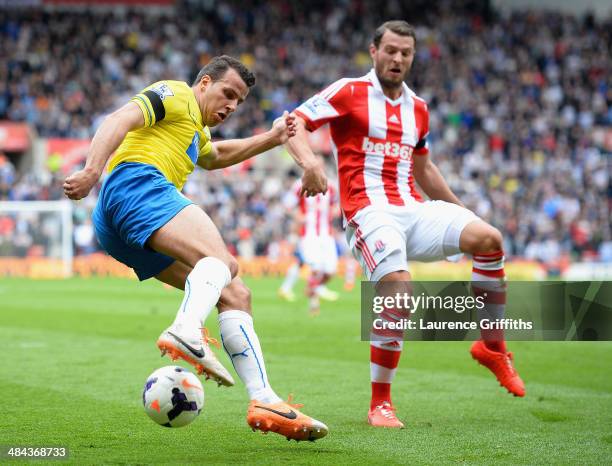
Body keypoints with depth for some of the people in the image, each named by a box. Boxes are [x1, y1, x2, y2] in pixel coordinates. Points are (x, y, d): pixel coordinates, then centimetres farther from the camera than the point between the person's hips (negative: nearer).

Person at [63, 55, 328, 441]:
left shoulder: (195, 130, 40)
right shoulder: (176, 95, 9)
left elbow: (215, 155, 63)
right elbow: (120, 121, -8)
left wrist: (270, 139, 55)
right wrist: (93, 170, -25)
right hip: (136, 183, -10)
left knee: (234, 295, 2)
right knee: (221, 259, -32)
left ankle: (264, 400, -7)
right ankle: (186, 332, -62)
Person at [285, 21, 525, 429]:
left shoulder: (418, 108, 19)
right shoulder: (350, 92, 2)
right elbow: (294, 123, -5)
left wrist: (462, 210, 30)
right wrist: (309, 161, -25)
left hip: (414, 210, 5)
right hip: (369, 212, -5)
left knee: (488, 238, -19)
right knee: (399, 289, -28)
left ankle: (493, 348, -3)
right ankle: (380, 402, -12)